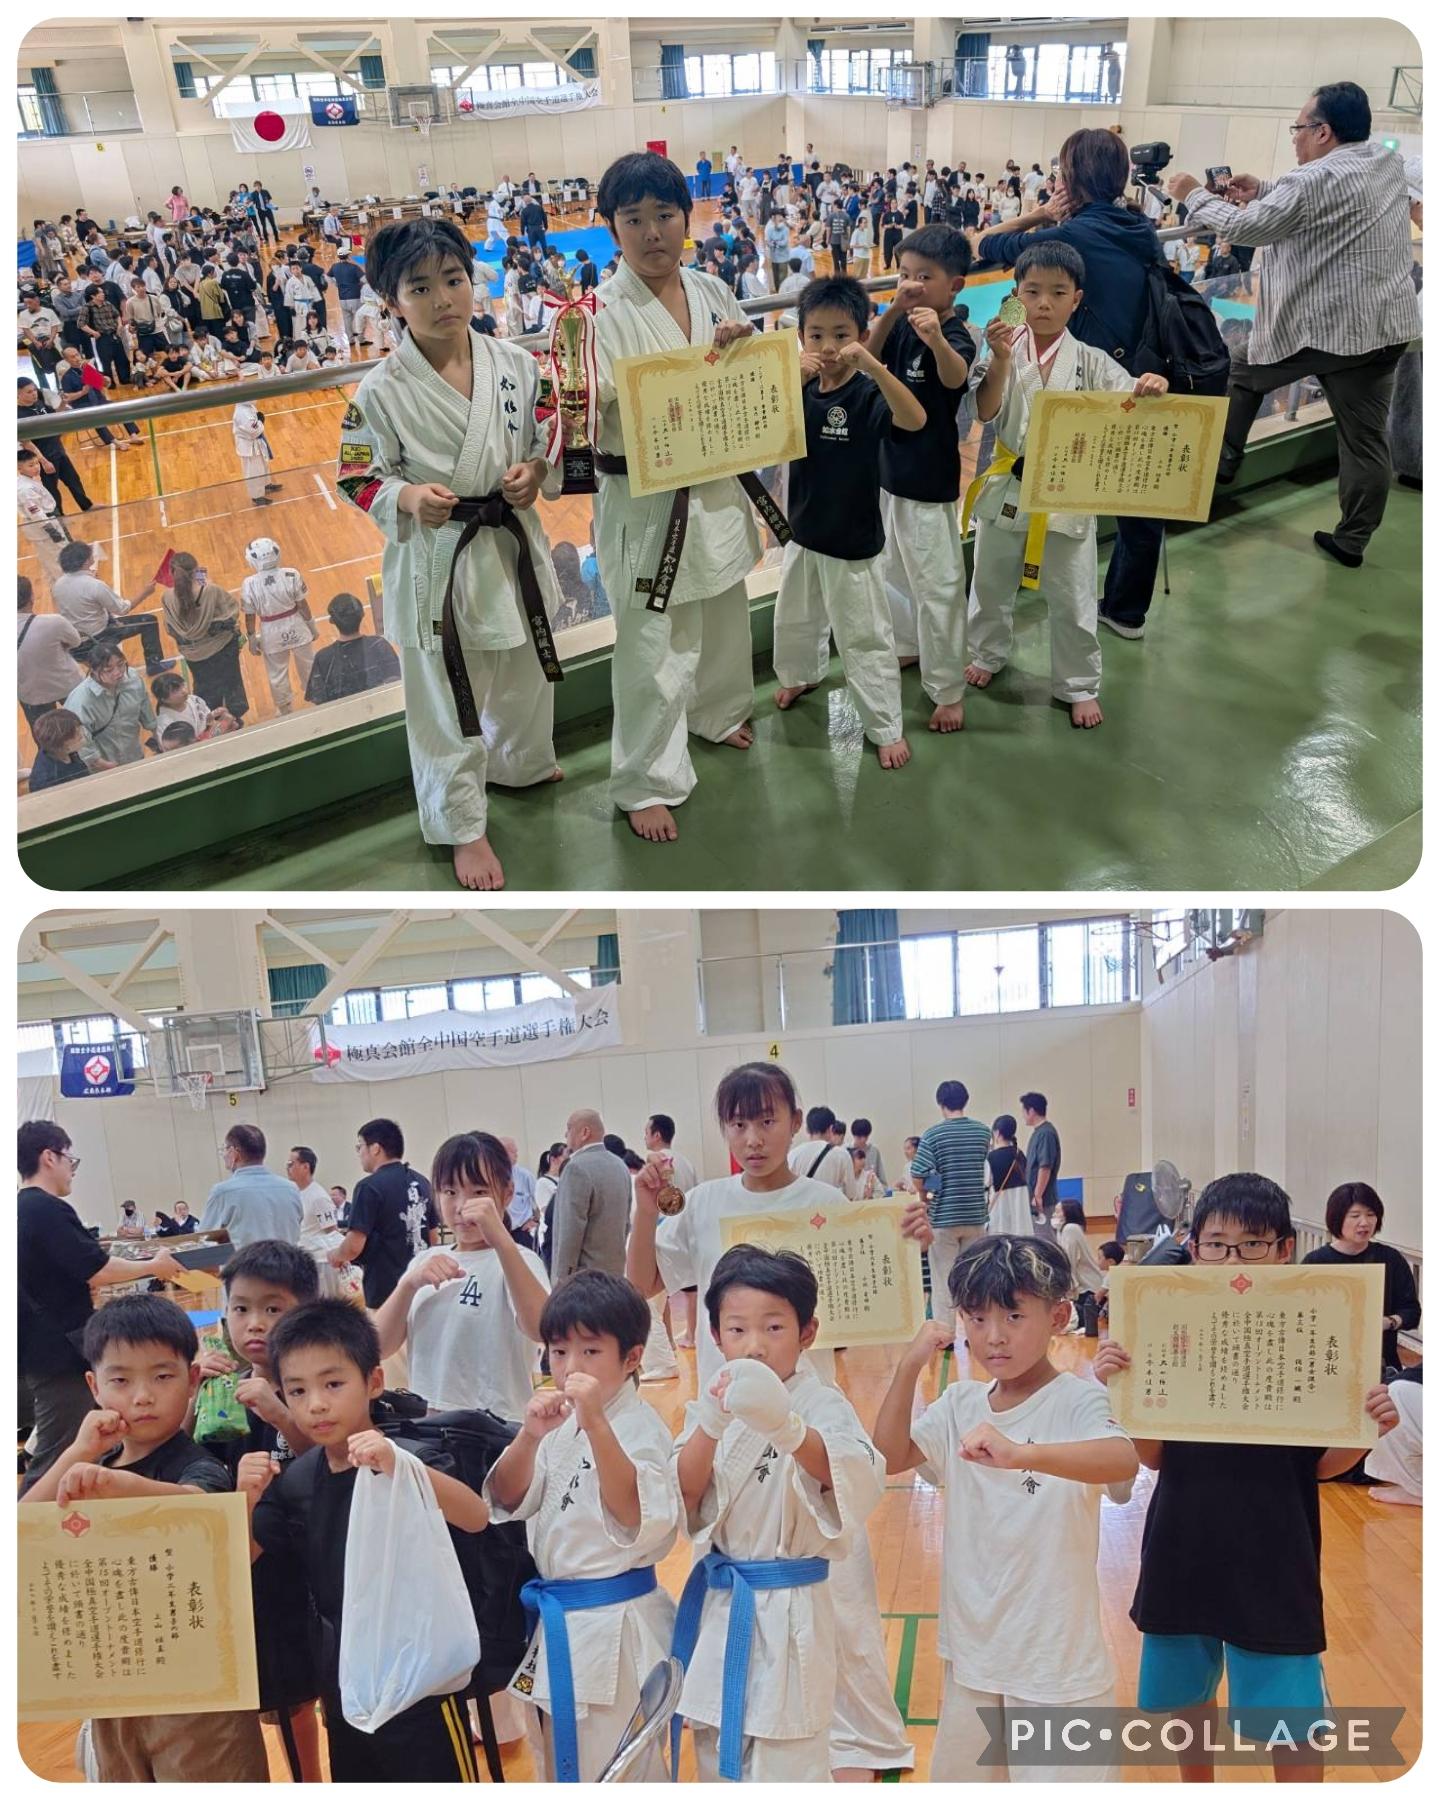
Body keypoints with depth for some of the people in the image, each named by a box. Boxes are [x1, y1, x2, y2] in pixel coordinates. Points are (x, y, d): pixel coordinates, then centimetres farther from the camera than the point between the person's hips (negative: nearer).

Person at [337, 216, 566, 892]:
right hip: (435, 558, -4)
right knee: (446, 705, 5)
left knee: (526, 674, 24)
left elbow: (551, 436, 8)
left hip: (513, 544, 5)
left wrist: (536, 470, -12)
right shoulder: (381, 391, -14)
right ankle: (463, 826, 22)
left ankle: (524, 765, 53)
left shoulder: (514, 363, -4)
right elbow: (359, 479, -7)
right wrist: (408, 498, -26)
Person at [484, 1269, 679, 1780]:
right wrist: (529, 1436, -21)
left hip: (613, 1629, -7)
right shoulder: (560, 1420, 4)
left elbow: (637, 1515, -32)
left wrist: (595, 1422, -41)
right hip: (559, 1623, 8)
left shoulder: (640, 1425, -18)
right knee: (562, 1764, 23)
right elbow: (506, 1500, -1)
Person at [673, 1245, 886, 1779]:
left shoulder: (822, 1405, -12)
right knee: (718, 1764, 19)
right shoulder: (712, 1403, 2)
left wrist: (785, 1427, -51)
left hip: (791, 1616, -5)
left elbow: (853, 1480, -31)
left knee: (787, 1765, 1)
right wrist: (712, 1424, -26)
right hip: (719, 1610, 5)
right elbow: (685, 1496, -6)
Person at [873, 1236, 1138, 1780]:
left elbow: (1124, 1461, -35)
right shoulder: (960, 1404, 2)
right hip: (974, 1646, 6)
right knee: (957, 1774, 21)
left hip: (1058, 1655, -6)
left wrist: (1021, 1454, -51)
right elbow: (889, 1458, -2)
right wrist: (909, 1368, -13)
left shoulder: (1075, 1398, -16)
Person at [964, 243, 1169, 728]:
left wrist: (1150, 387, -31)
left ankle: (1078, 685, 20)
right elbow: (986, 412, -14)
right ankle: (987, 653, 44)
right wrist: (1001, 360, -28)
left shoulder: (1090, 362, -4)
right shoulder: (1003, 351, -4)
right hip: (1007, 488, 1)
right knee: (991, 583, 19)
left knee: (1072, 598, 6)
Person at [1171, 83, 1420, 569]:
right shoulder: (1390, 163, 9)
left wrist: (1195, 196, 3)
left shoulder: (1313, 180, -15)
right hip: (1385, 326, 7)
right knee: (1366, 438, 8)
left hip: (1321, 327, -7)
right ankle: (1352, 540, 13)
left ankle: (1221, 462, 30)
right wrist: (1262, 191, 13)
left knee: (1242, 375, 20)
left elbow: (1244, 227, -11)